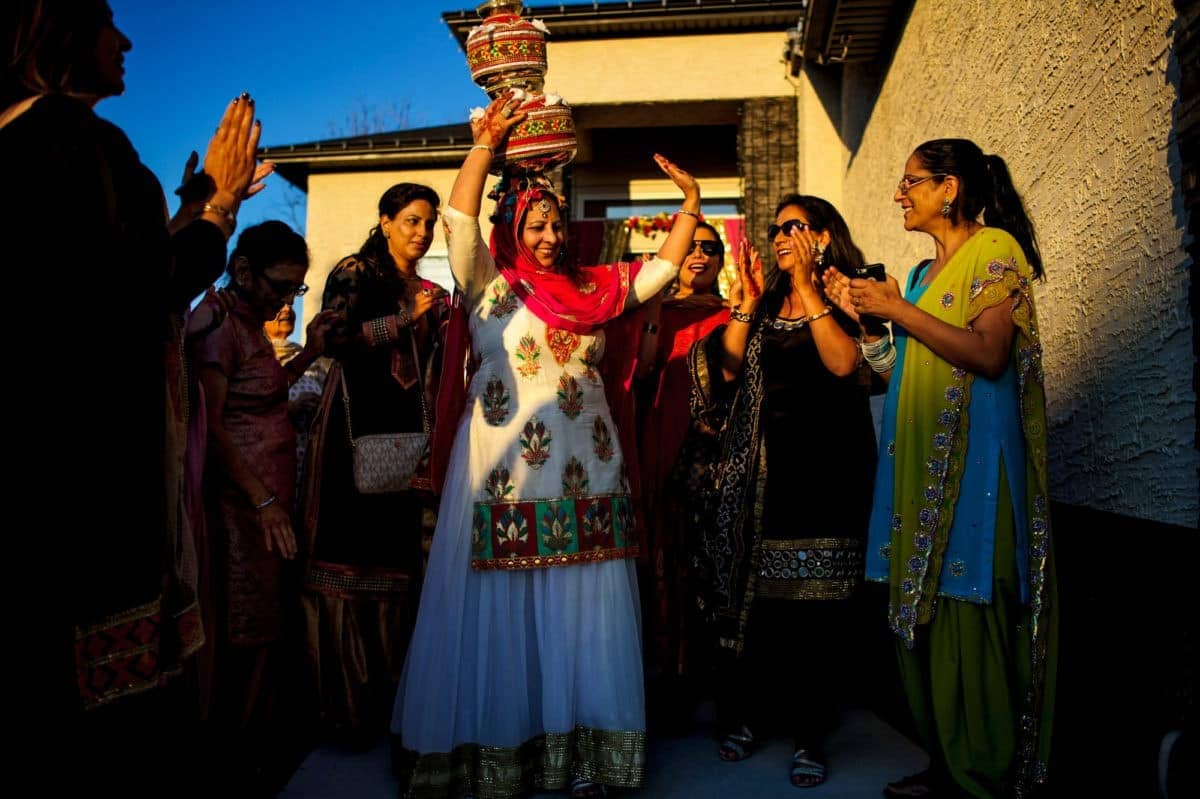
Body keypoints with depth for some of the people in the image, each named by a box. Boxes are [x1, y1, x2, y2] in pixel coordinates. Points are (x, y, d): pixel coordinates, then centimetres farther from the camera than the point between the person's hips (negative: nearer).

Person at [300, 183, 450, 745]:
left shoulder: (433, 295, 19)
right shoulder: (354, 273, 3)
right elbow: (334, 337, -12)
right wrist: (403, 319, -12)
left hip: (406, 435, 5)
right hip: (355, 430, -5)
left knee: (396, 555, 3)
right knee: (349, 554, -6)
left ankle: (384, 702, 11)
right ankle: (345, 706, 1)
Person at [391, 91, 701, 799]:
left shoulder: (592, 288, 14)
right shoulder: (490, 283, 4)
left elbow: (660, 270, 17)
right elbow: (460, 220, -8)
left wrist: (690, 205, 12)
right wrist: (486, 145, -11)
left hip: (587, 475, 4)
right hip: (510, 471, -3)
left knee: (582, 618, 7)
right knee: (508, 619, 3)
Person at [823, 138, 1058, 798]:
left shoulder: (995, 248, -3)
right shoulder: (922, 274, 19)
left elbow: (989, 355, -17)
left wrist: (899, 311, -12)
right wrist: (864, 316, 7)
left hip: (973, 461, -7)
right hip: (919, 461, 8)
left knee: (968, 617, -4)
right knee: (923, 620, 8)